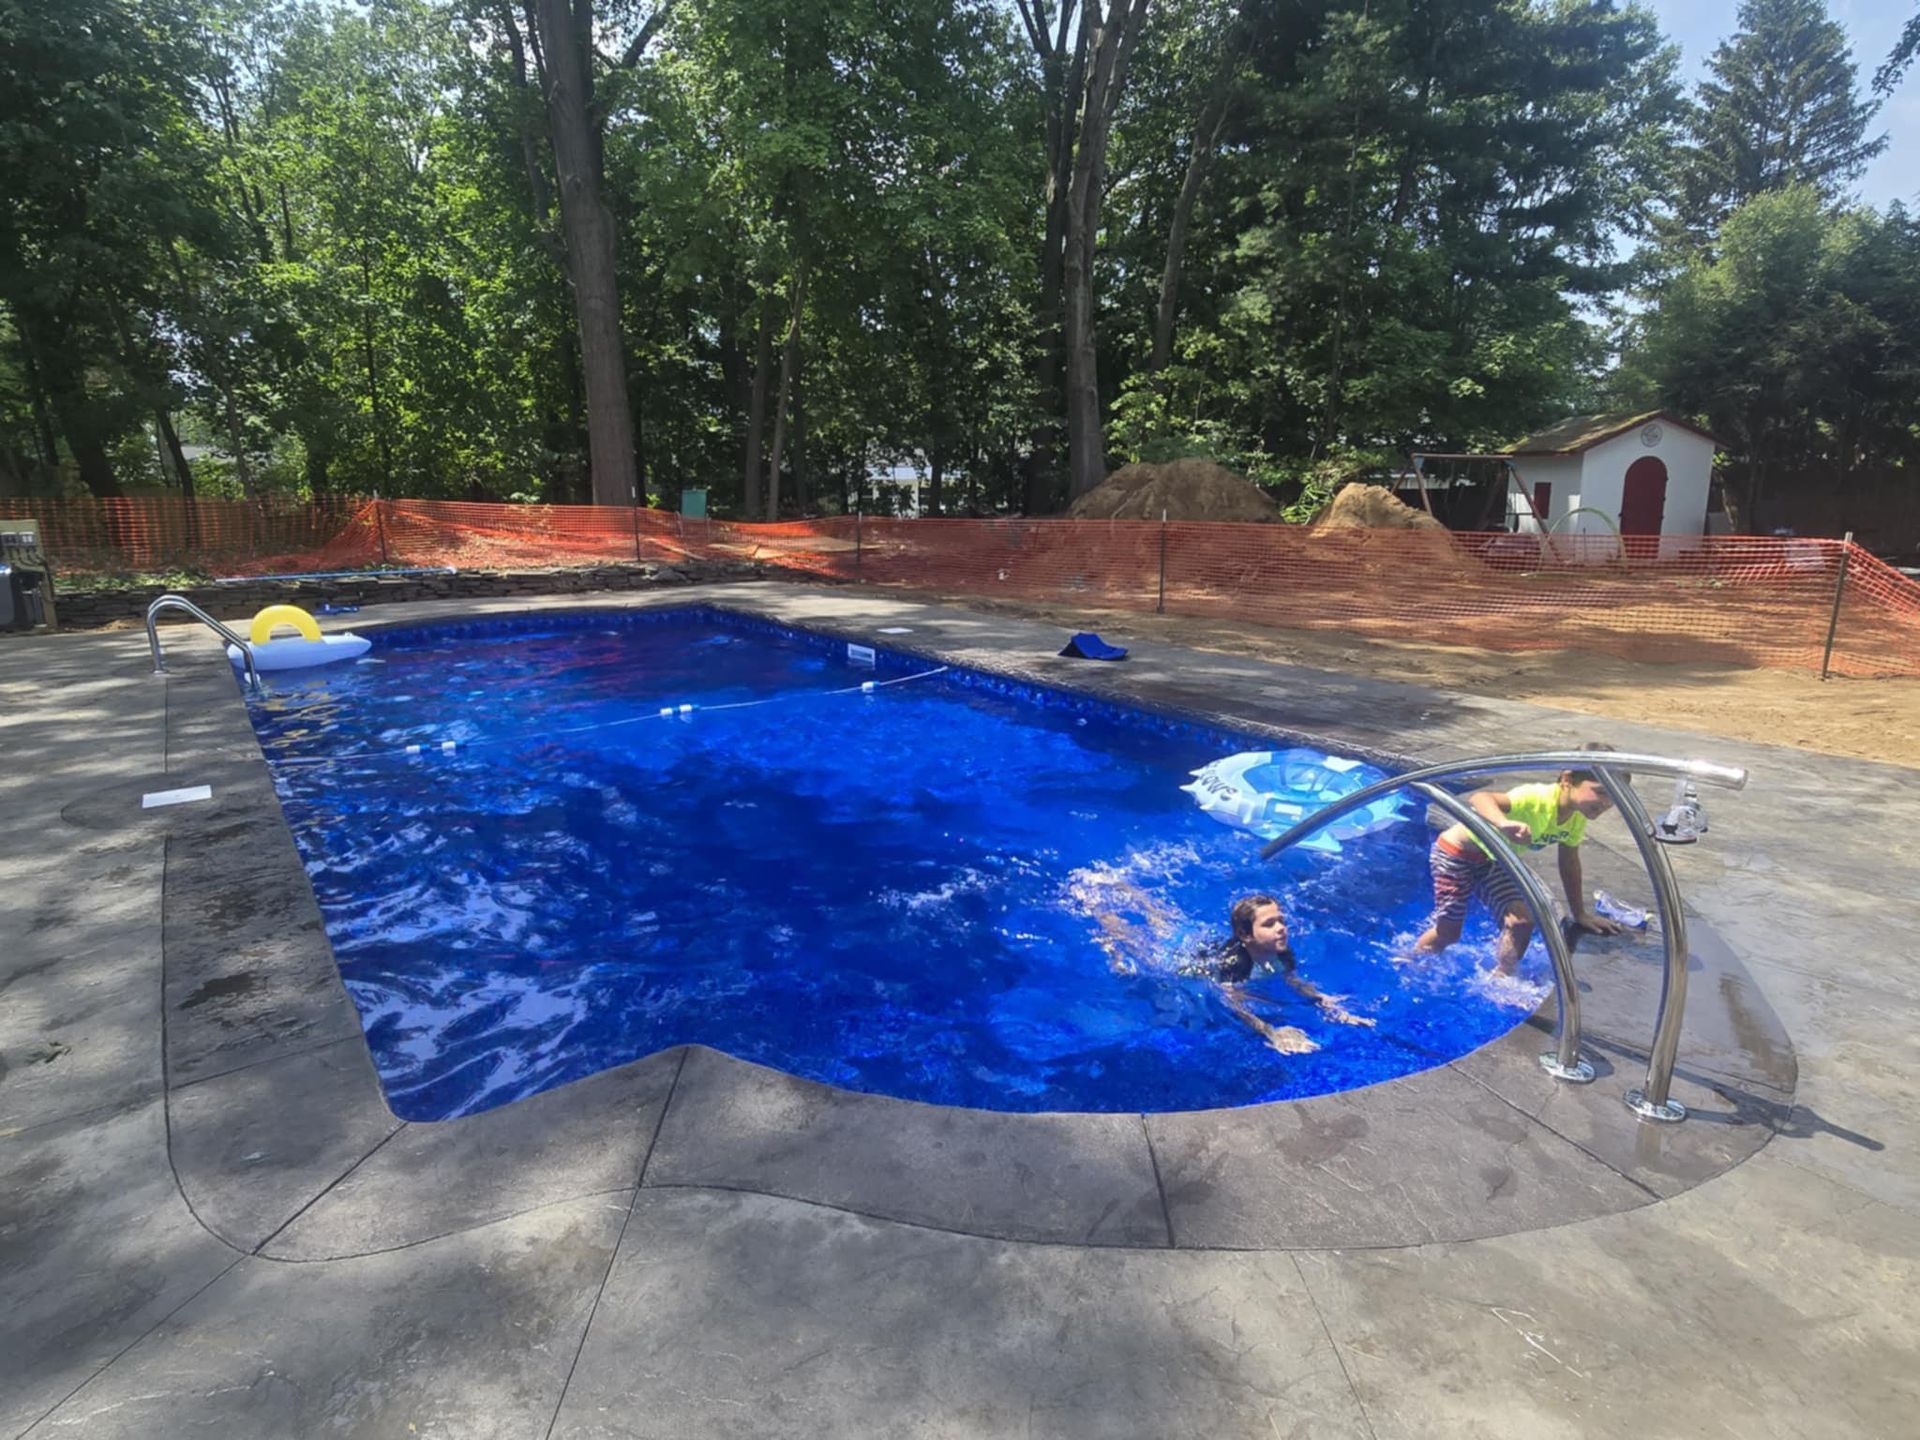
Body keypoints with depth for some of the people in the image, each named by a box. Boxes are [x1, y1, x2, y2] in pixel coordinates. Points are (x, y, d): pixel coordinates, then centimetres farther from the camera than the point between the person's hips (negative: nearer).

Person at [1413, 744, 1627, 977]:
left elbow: (1569, 863, 6)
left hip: (1492, 860, 7)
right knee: (1447, 932, 1)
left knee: (1522, 920, -8)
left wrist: (1580, 914, 11)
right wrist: (1504, 824, -70)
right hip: (1454, 852, -7)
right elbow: (1477, 798, -50)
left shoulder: (1578, 818, -9)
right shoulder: (1538, 799, -35)